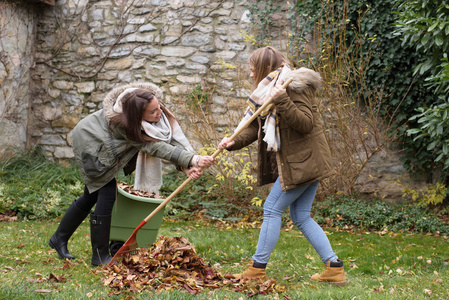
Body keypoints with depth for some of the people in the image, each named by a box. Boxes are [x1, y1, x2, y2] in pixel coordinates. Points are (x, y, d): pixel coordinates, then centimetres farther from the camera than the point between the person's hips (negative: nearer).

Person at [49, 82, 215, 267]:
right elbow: (153, 147, -40)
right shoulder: (120, 122, -40)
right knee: (107, 192, -14)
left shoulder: (158, 111, -22)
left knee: (91, 197, 16)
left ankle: (59, 239, 32)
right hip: (88, 143, -8)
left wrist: (188, 166, -44)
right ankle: (100, 256, -5)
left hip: (103, 144, 8)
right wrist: (192, 160, -48)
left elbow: (172, 135, -28)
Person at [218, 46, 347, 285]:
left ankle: (258, 268, 5)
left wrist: (282, 101, -32)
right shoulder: (269, 89, 14)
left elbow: (305, 124, -23)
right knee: (301, 216, 11)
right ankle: (334, 268, 12)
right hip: (304, 162, 10)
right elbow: (256, 126, 9)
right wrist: (234, 142, -7)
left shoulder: (294, 86, -14)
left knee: (272, 209, -4)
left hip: (303, 161, -10)